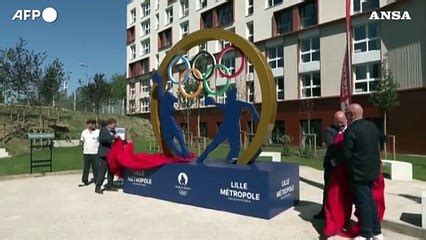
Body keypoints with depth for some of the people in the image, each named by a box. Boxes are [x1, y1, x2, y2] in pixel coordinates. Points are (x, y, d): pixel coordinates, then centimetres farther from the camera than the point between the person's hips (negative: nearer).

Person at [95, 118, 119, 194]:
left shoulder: (113, 131, 14)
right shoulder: (103, 130, -6)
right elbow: (101, 139, -24)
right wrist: (113, 137, -29)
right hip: (104, 154, -7)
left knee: (111, 170, 11)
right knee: (102, 170, -8)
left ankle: (109, 186, 21)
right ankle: (98, 187, -1)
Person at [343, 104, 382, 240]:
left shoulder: (351, 130, -18)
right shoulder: (372, 126, 6)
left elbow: (347, 154, -18)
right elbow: (377, 146, 14)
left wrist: (350, 168, -1)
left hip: (359, 172, -8)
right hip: (372, 169, 8)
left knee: (363, 203, 2)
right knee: (370, 200, 18)